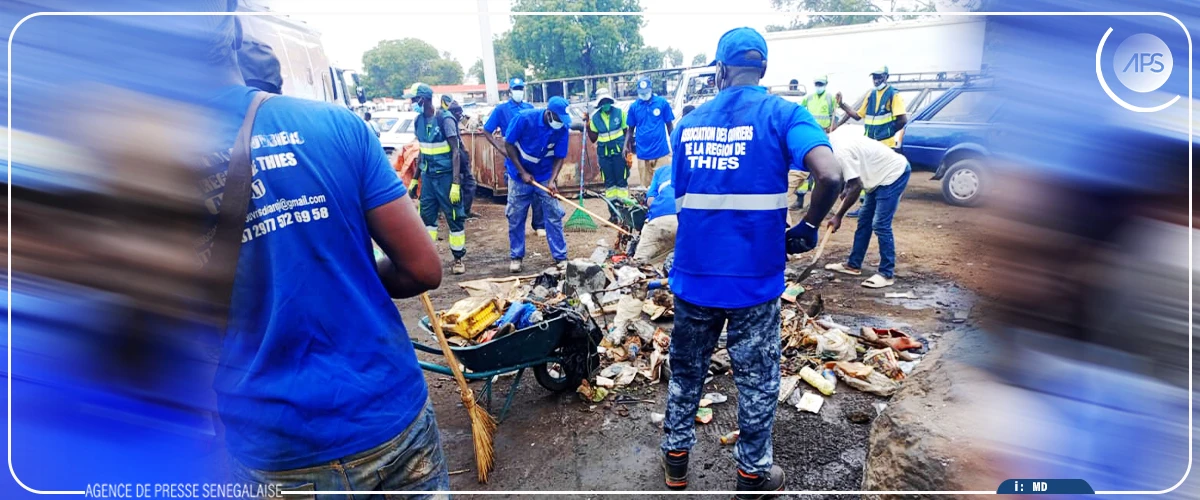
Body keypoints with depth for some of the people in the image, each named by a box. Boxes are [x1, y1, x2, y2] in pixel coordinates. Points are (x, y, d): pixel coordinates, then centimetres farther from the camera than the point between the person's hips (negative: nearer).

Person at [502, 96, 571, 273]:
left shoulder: (563, 128, -15)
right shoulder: (524, 118, -22)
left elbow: (559, 157, -8)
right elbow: (509, 144, -13)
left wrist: (552, 181, -23)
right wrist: (523, 172, -16)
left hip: (544, 177, 2)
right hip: (519, 175, -1)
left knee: (554, 217, -2)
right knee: (515, 217, 4)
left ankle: (560, 257, 7)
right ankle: (516, 256, 17)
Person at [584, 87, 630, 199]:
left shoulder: (619, 112, -2)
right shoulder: (595, 117, 2)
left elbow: (626, 132, 3)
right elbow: (593, 139, 7)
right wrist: (588, 125, -5)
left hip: (619, 151, -2)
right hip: (604, 153, 2)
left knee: (622, 179, 2)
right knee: (609, 181, 8)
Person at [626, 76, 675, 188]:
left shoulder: (662, 102, -1)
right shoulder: (634, 106, 4)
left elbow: (669, 125, 6)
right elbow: (631, 128, 11)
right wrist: (626, 145, 0)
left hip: (661, 150, -2)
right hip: (643, 152, 2)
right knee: (646, 184, 8)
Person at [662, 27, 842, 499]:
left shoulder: (689, 122, 6)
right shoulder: (782, 113, -6)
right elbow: (830, 176, -23)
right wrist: (808, 228, -5)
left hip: (692, 273, 3)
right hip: (754, 277, -3)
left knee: (686, 367, 20)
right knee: (757, 378, 15)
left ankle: (676, 454, 36)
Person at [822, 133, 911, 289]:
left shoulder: (841, 152, -28)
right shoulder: (834, 140, 1)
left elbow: (855, 187, -25)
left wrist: (838, 216, -20)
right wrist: (846, 190, 8)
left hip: (894, 173, -10)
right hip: (882, 173, 10)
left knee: (880, 225, -12)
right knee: (864, 220, 12)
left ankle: (887, 274, -2)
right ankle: (853, 265, 21)